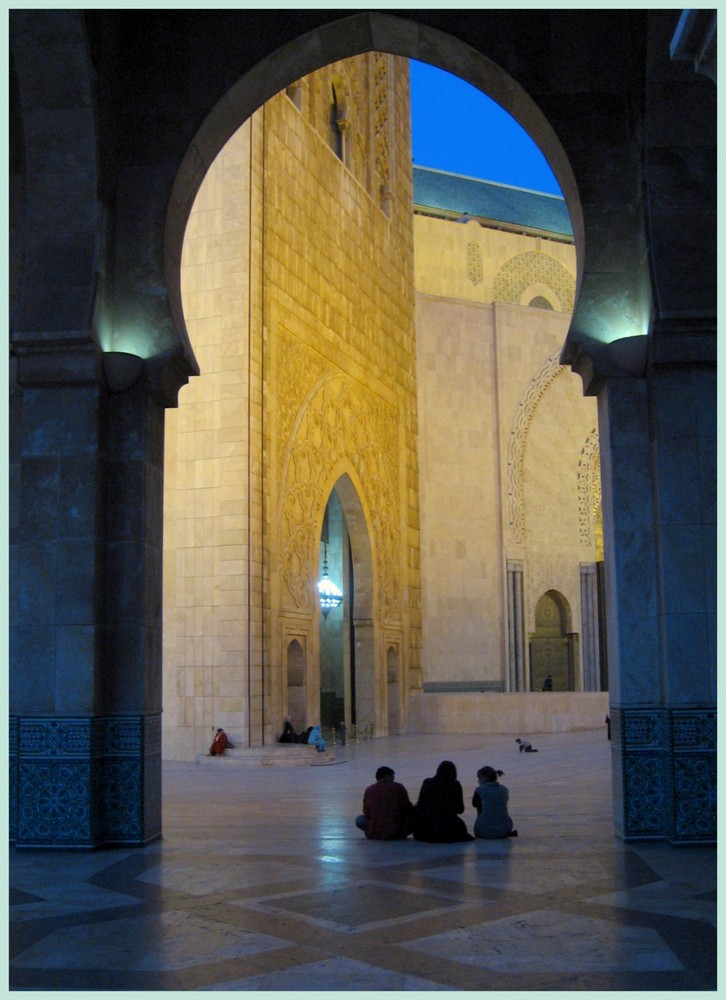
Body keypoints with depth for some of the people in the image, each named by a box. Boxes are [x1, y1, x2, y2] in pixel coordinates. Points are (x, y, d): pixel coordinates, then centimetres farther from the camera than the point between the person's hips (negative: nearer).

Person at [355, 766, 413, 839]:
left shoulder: (369, 790, 1)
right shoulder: (398, 787, -4)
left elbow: (366, 814, 6)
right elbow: (407, 809, 0)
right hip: (397, 834, -1)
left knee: (360, 820, 27)